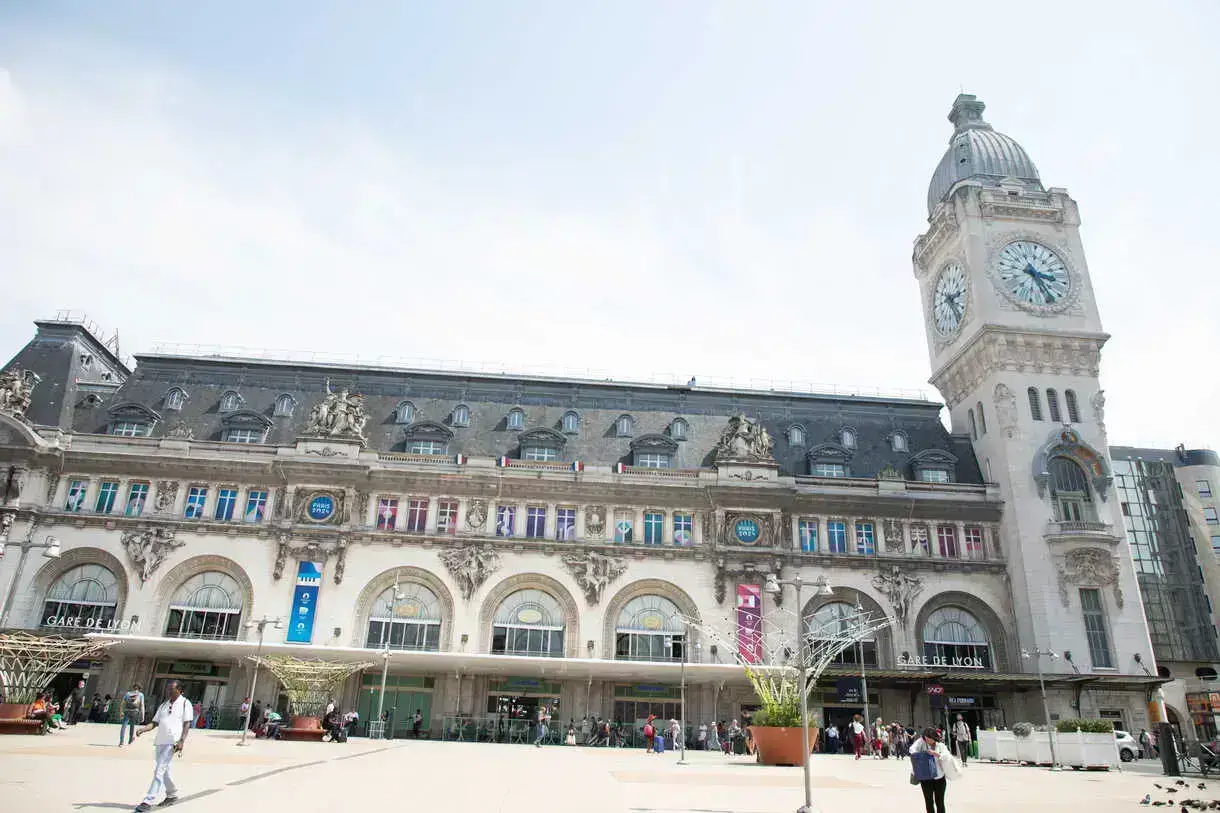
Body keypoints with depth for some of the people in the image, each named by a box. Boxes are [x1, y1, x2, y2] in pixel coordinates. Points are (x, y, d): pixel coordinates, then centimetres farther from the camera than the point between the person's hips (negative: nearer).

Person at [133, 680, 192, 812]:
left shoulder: (185, 704, 0)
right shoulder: (163, 705, 19)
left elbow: (187, 724, -6)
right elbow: (155, 723, 16)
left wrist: (181, 741, -16)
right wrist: (142, 729, -4)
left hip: (172, 742, -7)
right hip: (160, 741, 7)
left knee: (159, 771, -12)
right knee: (163, 771, 14)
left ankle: (148, 801, -12)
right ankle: (172, 795, 32)